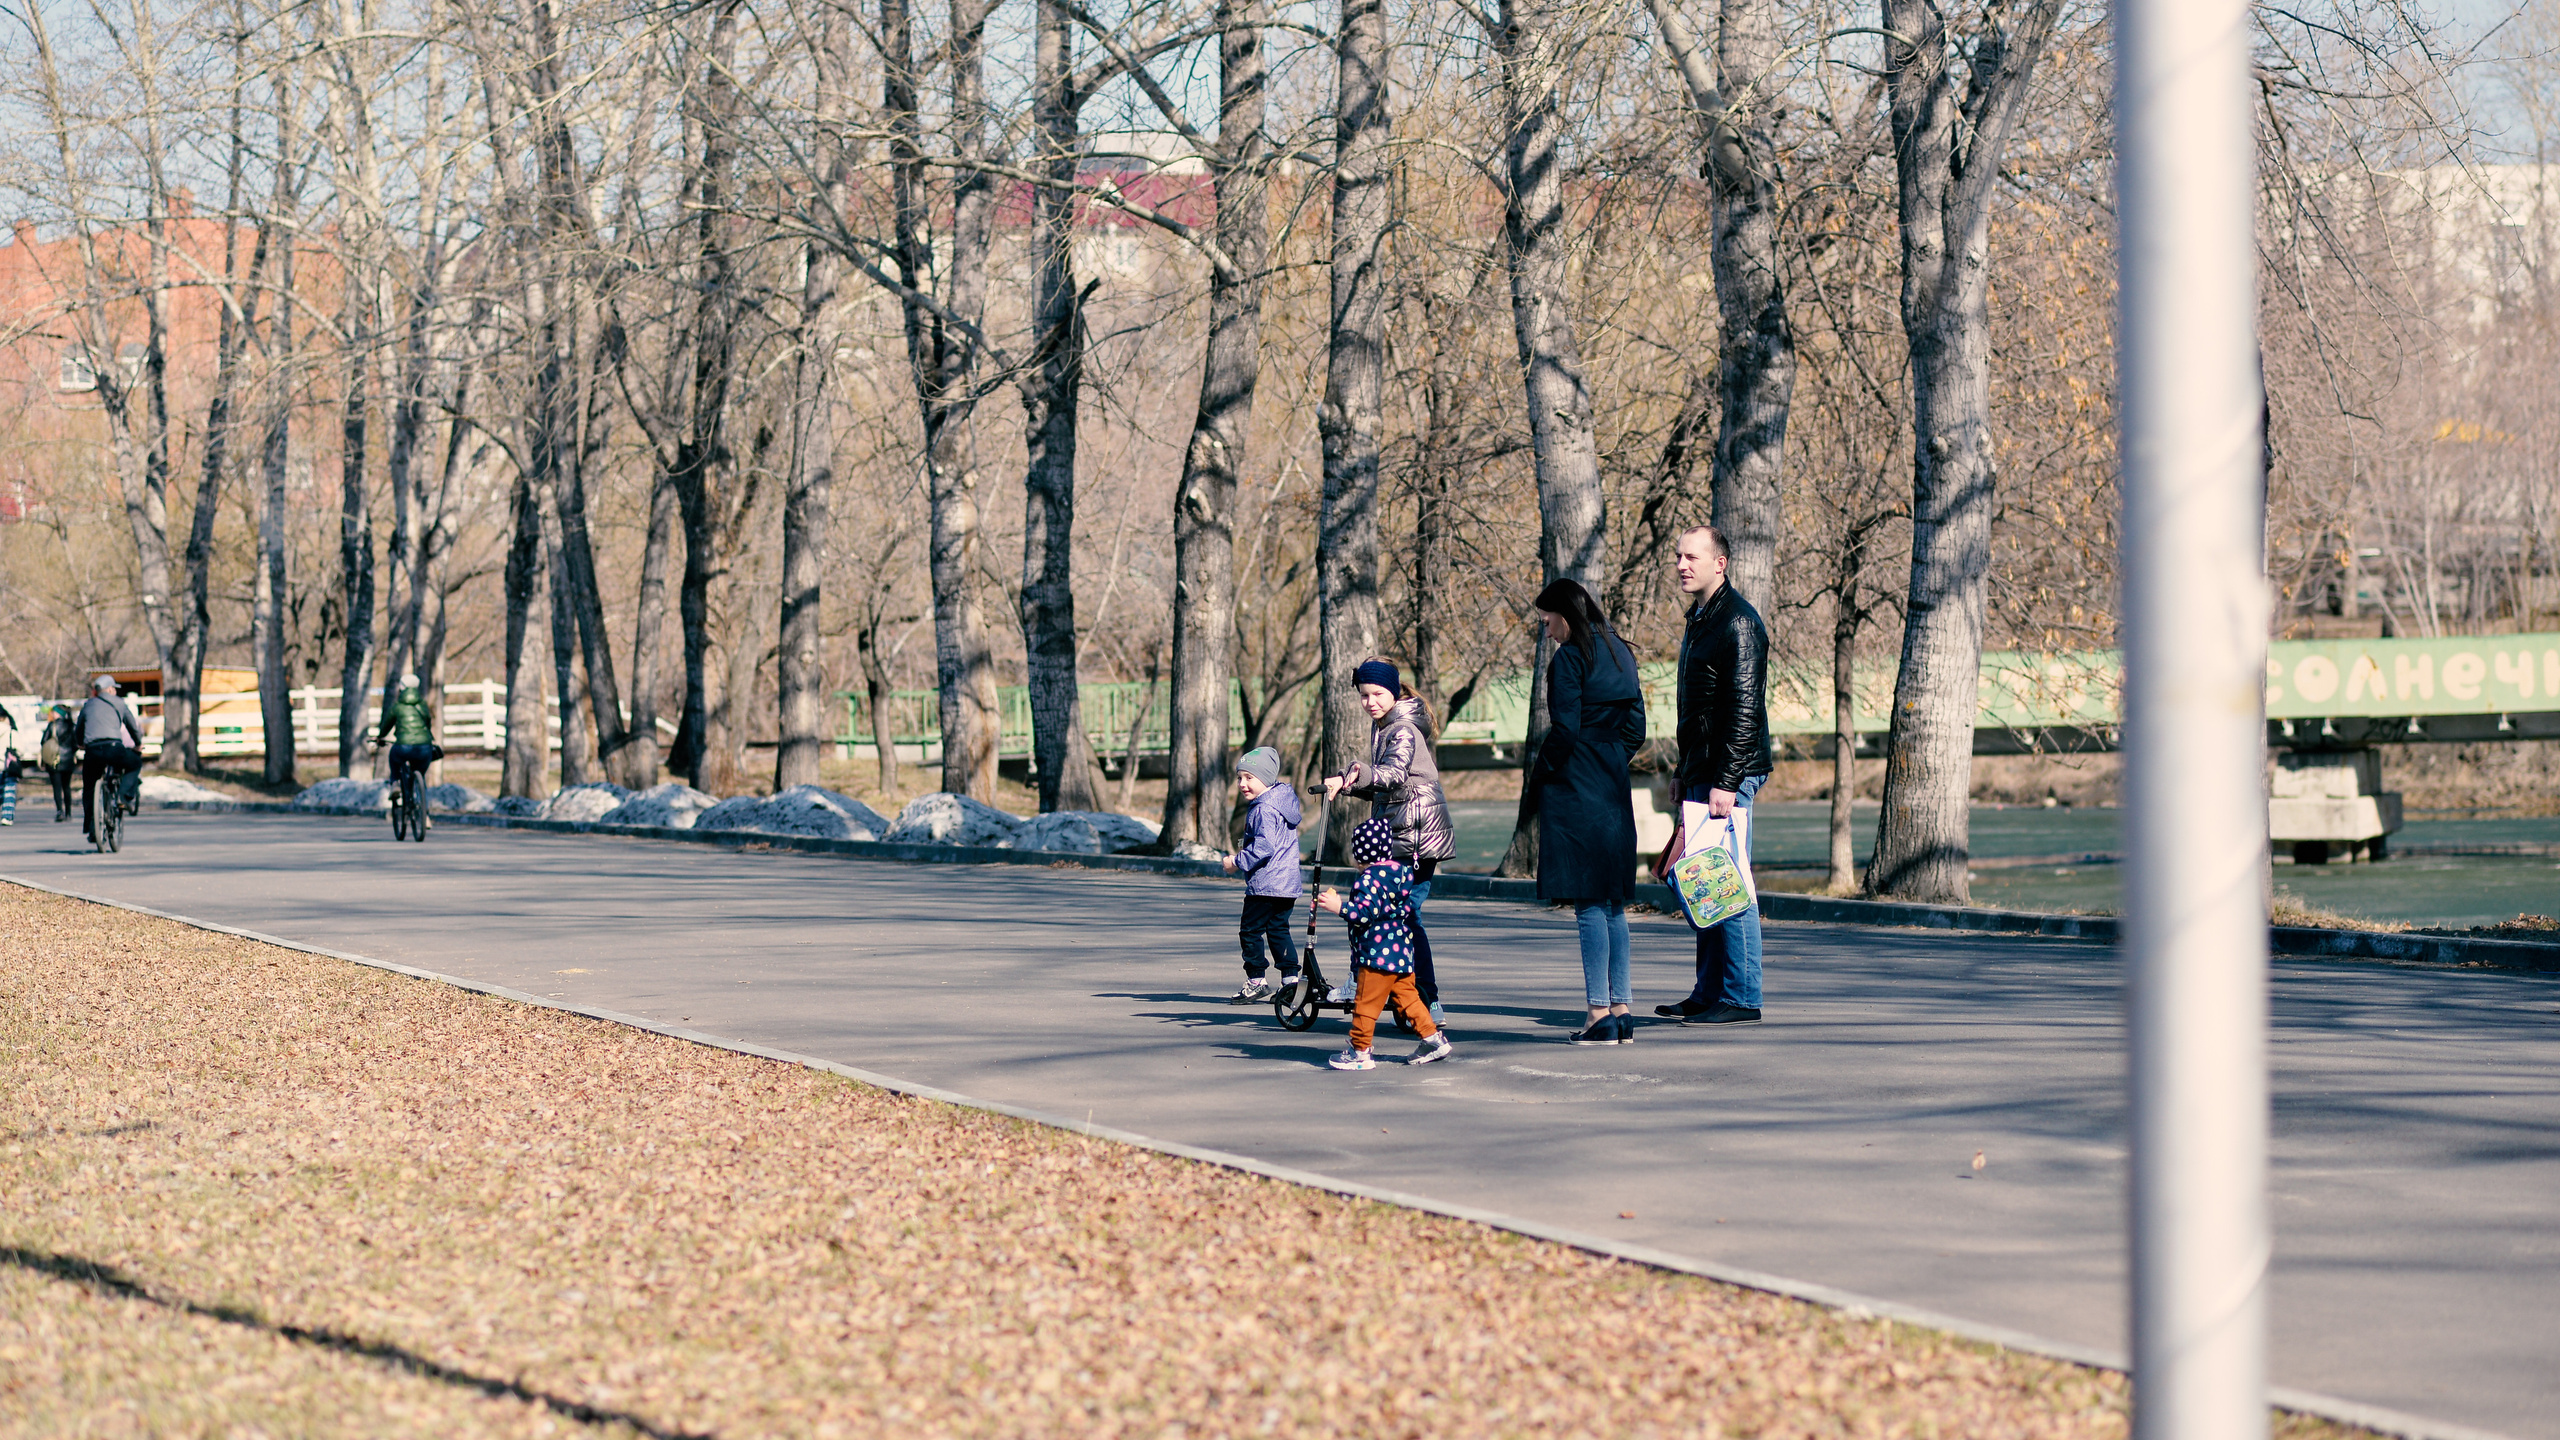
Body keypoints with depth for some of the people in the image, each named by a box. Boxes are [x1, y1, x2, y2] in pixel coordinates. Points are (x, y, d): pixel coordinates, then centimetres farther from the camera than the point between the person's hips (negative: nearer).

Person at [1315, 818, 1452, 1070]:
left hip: (1377, 955, -9)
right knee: (1406, 997, 16)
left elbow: (1365, 912, -25)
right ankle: (1433, 1038, 12)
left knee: (1366, 1003, -1)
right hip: (1402, 953, 9)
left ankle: (1360, 1052, 3)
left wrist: (1339, 906, -16)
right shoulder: (1401, 871, 12)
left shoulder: (1371, 878, -16)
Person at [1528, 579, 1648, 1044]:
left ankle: (1599, 1015, -8)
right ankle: (1622, 1011, 12)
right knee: (1613, 903, 12)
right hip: (1614, 789, 8)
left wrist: (1537, 778, -5)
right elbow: (1635, 727, 15)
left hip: (1574, 791, -8)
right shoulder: (1621, 654, 13)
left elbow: (1564, 730, -16)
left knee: (1588, 905, -6)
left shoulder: (1569, 658, -11)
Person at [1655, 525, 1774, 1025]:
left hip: (1730, 776, -10)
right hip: (1701, 776, 10)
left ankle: (1741, 999, -6)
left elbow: (1744, 709, -19)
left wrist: (1725, 782, -23)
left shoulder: (1738, 622, -13)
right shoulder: (1699, 619, 18)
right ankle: (1709, 993, 18)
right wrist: (1687, 775, 21)